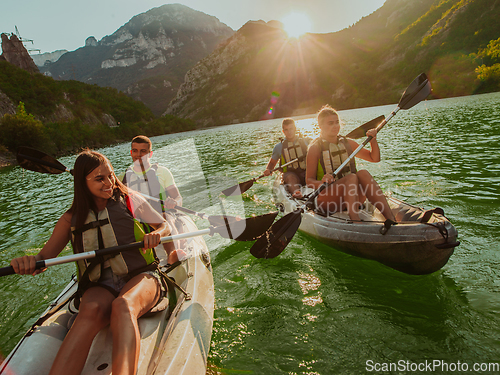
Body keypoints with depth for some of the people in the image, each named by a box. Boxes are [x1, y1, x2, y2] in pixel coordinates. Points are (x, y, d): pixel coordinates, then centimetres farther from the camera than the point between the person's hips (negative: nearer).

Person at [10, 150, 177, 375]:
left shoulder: (130, 200, 7)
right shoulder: (72, 219, 12)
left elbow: (165, 226, 12)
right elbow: (44, 257, 10)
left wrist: (155, 234, -12)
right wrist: (29, 262, -15)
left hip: (140, 279, -2)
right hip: (100, 287, 2)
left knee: (122, 306, -37)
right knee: (91, 311, -34)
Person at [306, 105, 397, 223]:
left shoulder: (347, 143, 15)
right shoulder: (315, 148, -1)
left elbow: (374, 158, 20)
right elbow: (309, 180, -6)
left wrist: (373, 141, 2)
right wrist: (322, 183, -28)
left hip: (351, 197, 5)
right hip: (326, 198, -4)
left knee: (363, 173, -25)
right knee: (352, 177, -31)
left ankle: (391, 219, -37)